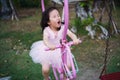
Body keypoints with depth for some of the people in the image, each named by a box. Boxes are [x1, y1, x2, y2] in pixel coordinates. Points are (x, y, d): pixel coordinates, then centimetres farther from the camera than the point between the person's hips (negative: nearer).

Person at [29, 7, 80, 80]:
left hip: (61, 50, 2)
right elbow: (45, 40, -39)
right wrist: (49, 45, -62)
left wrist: (75, 39, -50)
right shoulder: (47, 30, -23)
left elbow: (71, 34, -27)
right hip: (48, 51, -2)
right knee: (45, 69, -12)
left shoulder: (63, 27, -17)